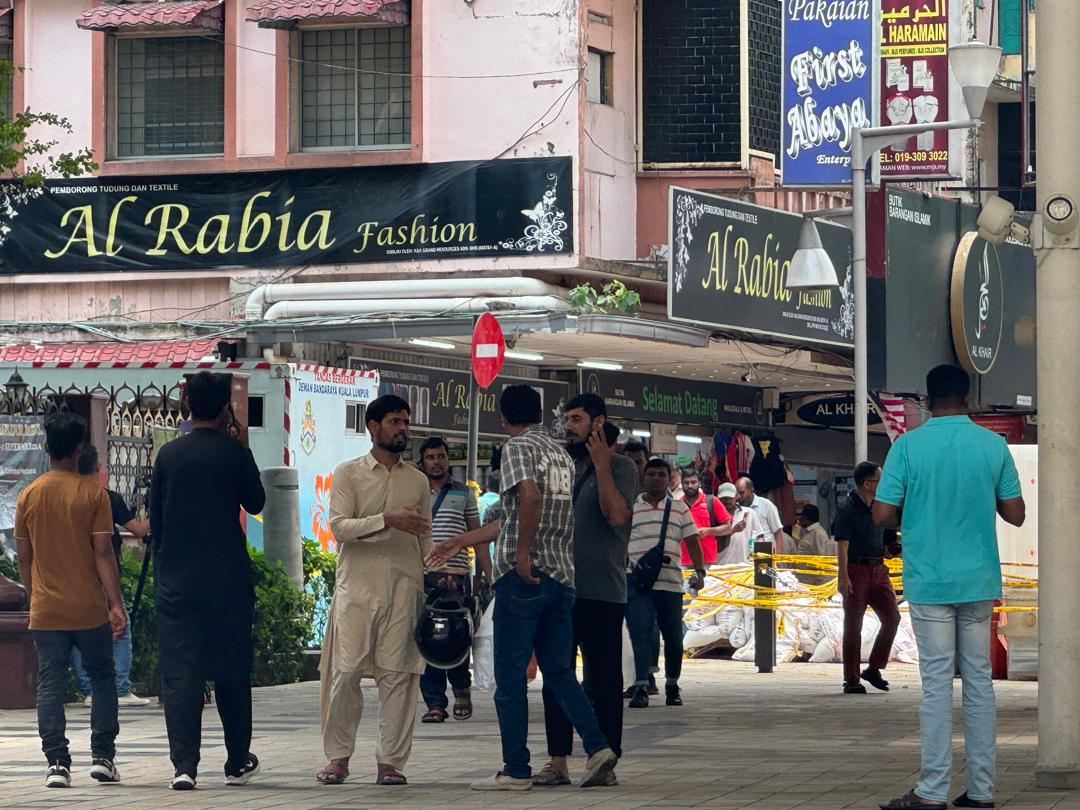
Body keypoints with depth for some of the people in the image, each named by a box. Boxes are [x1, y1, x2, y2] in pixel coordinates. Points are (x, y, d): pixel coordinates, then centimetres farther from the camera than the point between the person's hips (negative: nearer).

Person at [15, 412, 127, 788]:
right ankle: (103, 756, 8)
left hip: (45, 612, 2)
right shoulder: (93, 493, -6)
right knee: (102, 678, 13)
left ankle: (57, 763, -4)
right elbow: (103, 553, -9)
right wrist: (116, 604, -8)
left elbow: (24, 558, 6)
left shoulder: (28, 496, 2)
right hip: (89, 609, -2)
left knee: (50, 684, 3)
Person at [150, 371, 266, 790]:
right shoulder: (233, 452, -7)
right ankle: (238, 763, 18)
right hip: (228, 579, -1)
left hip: (176, 579, 1)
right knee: (231, 672, 10)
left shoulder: (168, 454, 2)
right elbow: (256, 503, 7)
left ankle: (184, 764, -11)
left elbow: (154, 518, 7)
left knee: (179, 673, -1)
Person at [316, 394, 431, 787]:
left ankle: (391, 761, 2)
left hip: (405, 586, 3)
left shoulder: (418, 480, 16)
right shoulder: (348, 474, 4)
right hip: (357, 584, -3)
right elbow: (339, 526, -9)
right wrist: (388, 520, -19)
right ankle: (338, 757, 5)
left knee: (398, 674, -2)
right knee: (345, 672, -6)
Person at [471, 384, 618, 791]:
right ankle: (598, 747, -3)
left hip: (523, 577, -7)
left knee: (510, 677, -1)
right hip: (562, 575, 7)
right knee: (559, 672, 13)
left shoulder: (519, 448, -6)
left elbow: (530, 497, -25)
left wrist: (522, 553, -21)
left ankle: (516, 770, -1)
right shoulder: (562, 455, 19)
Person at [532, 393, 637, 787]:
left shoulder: (620, 467, -2)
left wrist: (600, 463, -16)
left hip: (601, 592, -6)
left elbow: (617, 515, -18)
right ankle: (557, 762, 8)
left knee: (602, 680, -1)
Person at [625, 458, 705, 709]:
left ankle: (672, 685, 23)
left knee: (673, 637, 6)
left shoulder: (680, 509, 13)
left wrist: (699, 571, -2)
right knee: (640, 634, -12)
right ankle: (641, 687, -15)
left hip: (671, 582, 2)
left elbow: (692, 542, 10)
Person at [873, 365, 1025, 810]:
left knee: (937, 682, -3)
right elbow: (1015, 515, 3)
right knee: (979, 679, 8)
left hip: (929, 582, -2)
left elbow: (882, 514, -7)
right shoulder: (993, 445, 0)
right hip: (979, 581, 2)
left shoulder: (908, 446, -7)